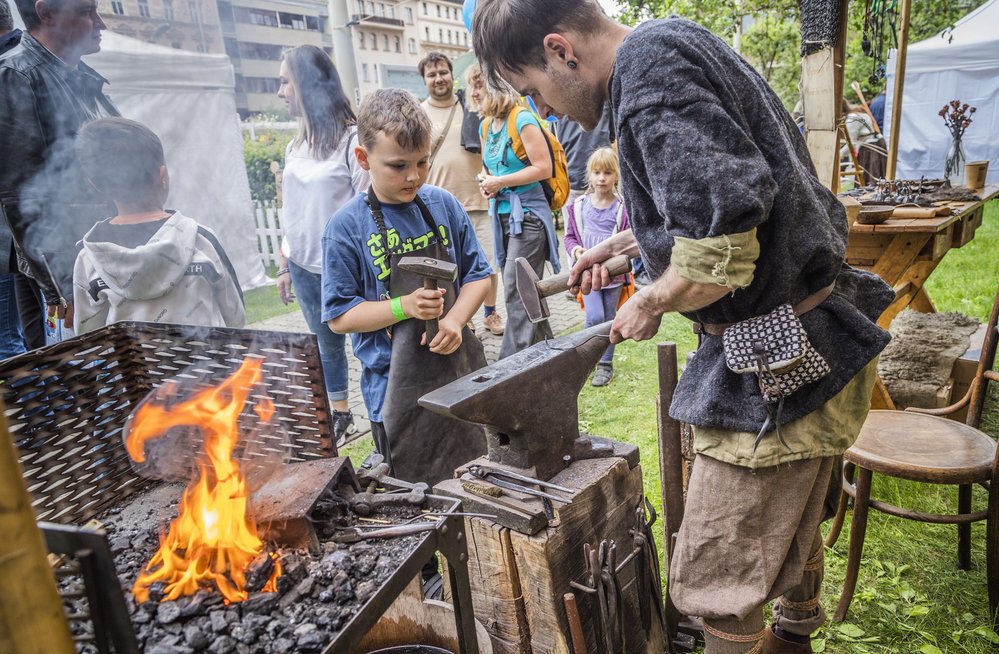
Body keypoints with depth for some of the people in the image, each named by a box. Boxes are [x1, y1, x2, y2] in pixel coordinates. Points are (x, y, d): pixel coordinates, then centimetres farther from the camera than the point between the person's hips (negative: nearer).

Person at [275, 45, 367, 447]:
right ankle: (340, 417, 33)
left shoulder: (350, 140, -12)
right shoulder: (296, 146, 11)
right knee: (326, 344, 17)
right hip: (304, 268, 8)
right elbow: (291, 211, 16)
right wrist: (284, 264, 17)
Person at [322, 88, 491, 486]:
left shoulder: (443, 205, 2)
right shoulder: (346, 227, -9)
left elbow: (478, 275, 8)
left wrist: (455, 319, -11)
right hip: (400, 386, -3)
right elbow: (339, 316, -6)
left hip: (461, 367, 4)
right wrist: (404, 307, -20)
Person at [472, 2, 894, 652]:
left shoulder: (650, 69, -20)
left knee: (720, 584, 3)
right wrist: (625, 242, 25)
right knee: (792, 523, 30)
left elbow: (718, 256, -29)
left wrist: (650, 304, -11)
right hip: (813, 340, 11)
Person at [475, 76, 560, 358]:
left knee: (517, 292, -8)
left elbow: (543, 168, -16)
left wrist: (500, 182, -15)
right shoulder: (486, 126, 12)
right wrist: (486, 183, 2)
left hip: (527, 213, -8)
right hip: (502, 214, 8)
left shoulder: (522, 120, -11)